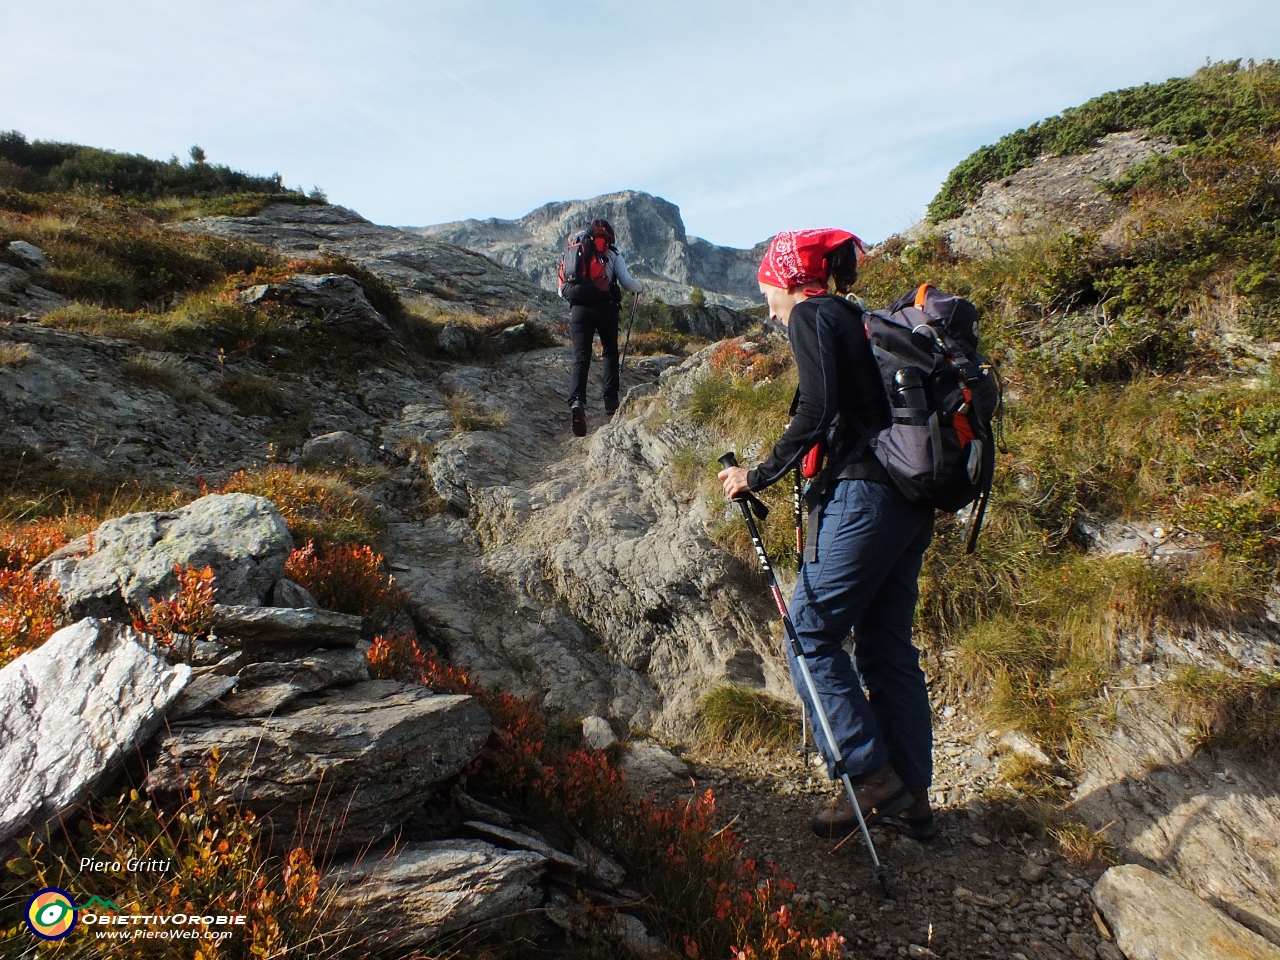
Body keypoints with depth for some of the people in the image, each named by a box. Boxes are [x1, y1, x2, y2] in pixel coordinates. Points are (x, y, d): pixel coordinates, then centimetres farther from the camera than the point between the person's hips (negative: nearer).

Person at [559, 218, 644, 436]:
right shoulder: (613, 255, 12)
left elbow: (561, 291, 19)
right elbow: (627, 284, 3)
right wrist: (640, 286, 25)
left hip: (578, 309, 2)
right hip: (606, 307, -1)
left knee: (580, 358, -2)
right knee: (610, 353, 17)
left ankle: (576, 401, -24)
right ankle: (611, 403, 11)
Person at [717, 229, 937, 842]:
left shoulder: (810, 315, -1)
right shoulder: (858, 318, 24)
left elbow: (817, 411, -16)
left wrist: (759, 476, -8)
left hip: (862, 493, -9)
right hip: (912, 498, 9)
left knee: (810, 634, -1)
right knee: (888, 646, 12)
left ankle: (872, 777, 2)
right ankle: (911, 796, 19)